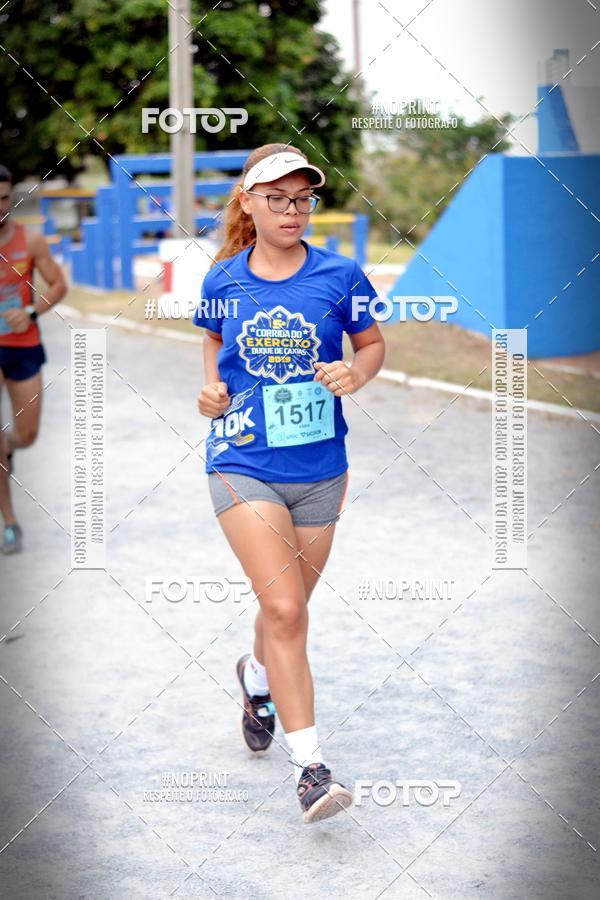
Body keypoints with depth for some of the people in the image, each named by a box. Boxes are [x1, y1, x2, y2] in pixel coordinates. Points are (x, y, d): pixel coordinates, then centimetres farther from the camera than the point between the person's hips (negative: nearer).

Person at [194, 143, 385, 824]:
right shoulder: (223, 280, 0)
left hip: (318, 469, 2)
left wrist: (357, 373, -12)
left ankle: (257, 676, 53)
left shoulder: (339, 275, -4)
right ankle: (308, 764, -13)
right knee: (283, 608, -16)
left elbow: (373, 343, 9)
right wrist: (212, 389, 1)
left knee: (288, 608, 18)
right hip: (242, 465, -2)